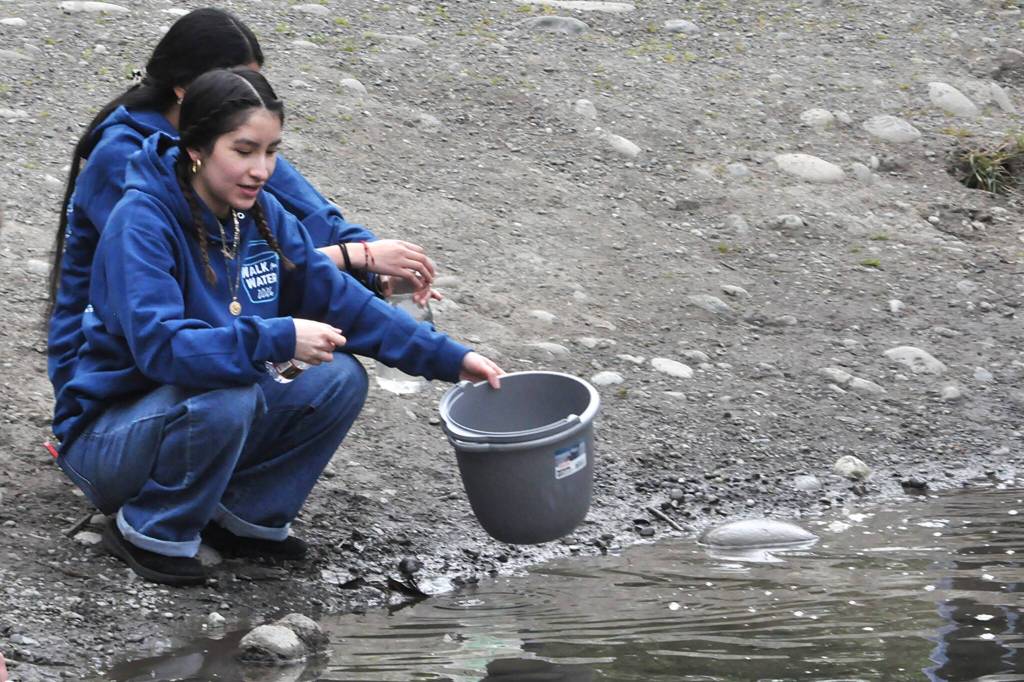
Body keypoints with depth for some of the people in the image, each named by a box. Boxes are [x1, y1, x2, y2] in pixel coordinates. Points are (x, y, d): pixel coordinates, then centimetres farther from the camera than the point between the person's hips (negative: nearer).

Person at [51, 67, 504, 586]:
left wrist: (450, 358, -6)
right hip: (109, 436, -7)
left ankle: (244, 515, 1)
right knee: (227, 397, -35)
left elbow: (341, 301, 1)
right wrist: (278, 339, -41)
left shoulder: (261, 214, -1)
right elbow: (160, 345, -35)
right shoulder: (141, 223, -23)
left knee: (341, 379, -11)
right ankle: (153, 533, -13)